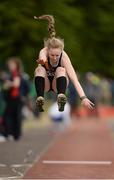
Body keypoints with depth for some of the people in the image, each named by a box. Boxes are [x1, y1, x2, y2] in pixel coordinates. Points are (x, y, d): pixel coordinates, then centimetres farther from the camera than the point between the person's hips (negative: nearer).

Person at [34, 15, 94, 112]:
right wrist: (42, 61, -80)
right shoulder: (44, 52, -27)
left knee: (61, 70, -31)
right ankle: (40, 99, -48)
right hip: (45, 83, 0)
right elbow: (42, 57, -53)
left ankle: (61, 97, -51)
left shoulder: (64, 56, -26)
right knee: (40, 69, -31)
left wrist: (83, 98, -46)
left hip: (58, 84, 0)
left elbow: (74, 78, -34)